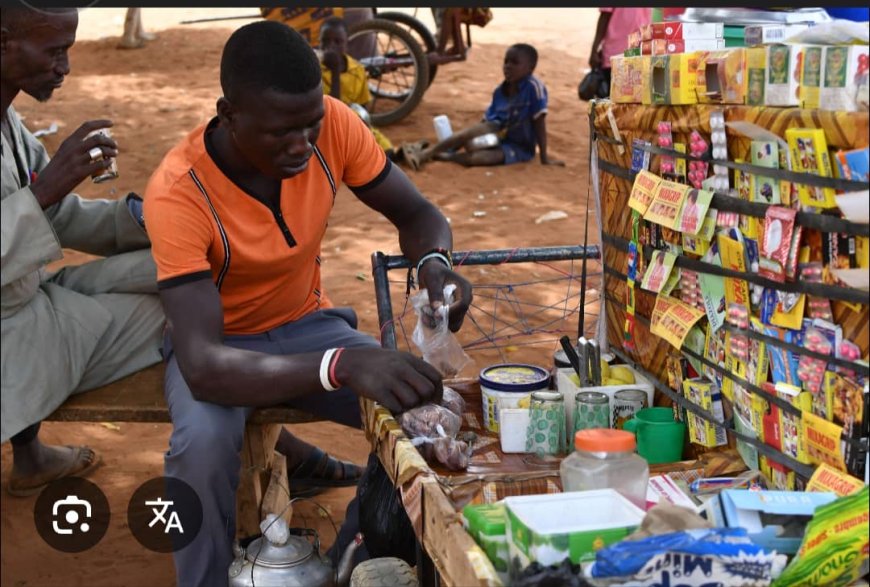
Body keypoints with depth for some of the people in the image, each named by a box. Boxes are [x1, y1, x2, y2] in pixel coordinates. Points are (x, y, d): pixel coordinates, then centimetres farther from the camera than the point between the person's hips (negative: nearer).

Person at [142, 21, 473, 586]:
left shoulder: (332, 125, -20)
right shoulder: (178, 194, -32)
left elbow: (417, 212, -5)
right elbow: (204, 368, -40)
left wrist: (434, 262, -31)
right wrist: (342, 365, -55)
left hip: (305, 324, 4)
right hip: (218, 343, -4)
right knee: (204, 442, -35)